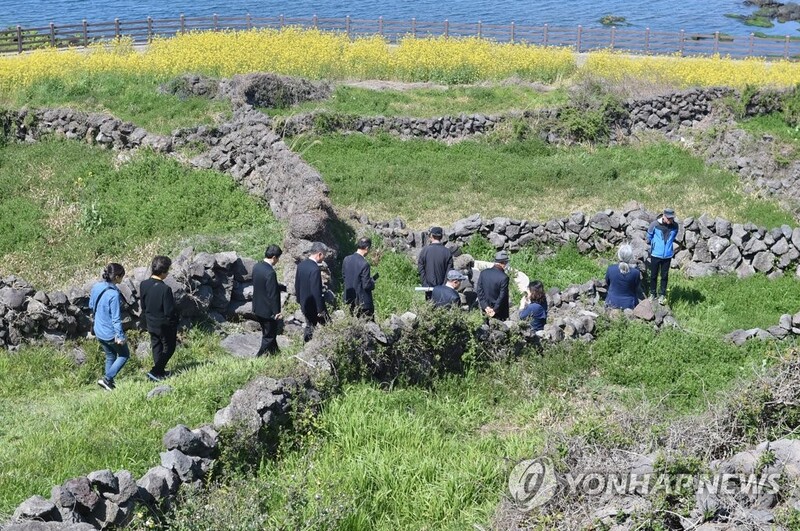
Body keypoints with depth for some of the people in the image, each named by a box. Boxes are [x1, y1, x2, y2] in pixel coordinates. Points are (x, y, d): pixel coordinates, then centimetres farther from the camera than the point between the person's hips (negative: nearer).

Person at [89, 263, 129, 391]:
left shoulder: (96, 287, -5)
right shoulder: (113, 295, -29)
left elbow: (91, 306, 11)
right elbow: (116, 318, -24)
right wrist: (121, 336, -16)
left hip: (99, 331, 7)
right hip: (111, 333, -7)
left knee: (110, 356, 24)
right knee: (124, 355, 15)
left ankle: (109, 382, 30)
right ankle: (107, 379, 6)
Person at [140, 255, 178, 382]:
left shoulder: (143, 285, -7)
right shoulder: (165, 289, -28)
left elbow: (143, 306, 5)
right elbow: (169, 312, -23)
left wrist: (146, 323, 17)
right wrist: (175, 329, -9)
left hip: (151, 324, 6)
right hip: (164, 325, -6)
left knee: (157, 348, 22)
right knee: (168, 348, 13)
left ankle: (160, 372, 34)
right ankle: (155, 372, 6)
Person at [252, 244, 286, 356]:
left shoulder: (256, 267, -1)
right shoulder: (270, 273, -28)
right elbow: (273, 295, -24)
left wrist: (284, 287, 16)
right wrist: (277, 312, -15)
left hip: (258, 308, 9)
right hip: (268, 310, -9)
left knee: (268, 333, 24)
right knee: (269, 336, 9)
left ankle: (274, 353, 38)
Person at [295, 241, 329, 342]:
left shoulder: (301, 265, 1)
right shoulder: (315, 269, -25)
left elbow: (297, 285, 10)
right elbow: (316, 291, -24)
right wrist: (321, 310, -16)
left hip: (304, 304, 8)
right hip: (314, 306, -8)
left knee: (310, 326, 20)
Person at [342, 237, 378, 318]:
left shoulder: (346, 259, -3)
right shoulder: (364, 264, -24)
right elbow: (366, 285, -22)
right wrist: (373, 281, 0)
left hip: (350, 300, 7)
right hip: (362, 302, -7)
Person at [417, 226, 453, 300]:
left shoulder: (424, 251, -5)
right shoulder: (447, 252, -5)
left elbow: (420, 269, -5)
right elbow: (449, 271, -4)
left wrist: (425, 285, -3)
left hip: (429, 287, 0)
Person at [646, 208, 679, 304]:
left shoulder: (675, 226, -10)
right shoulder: (655, 224, -17)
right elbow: (649, 235, 3)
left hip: (667, 255, 2)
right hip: (655, 254, -1)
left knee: (665, 276, 10)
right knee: (654, 275, 11)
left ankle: (662, 295, 23)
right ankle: (652, 294, 26)